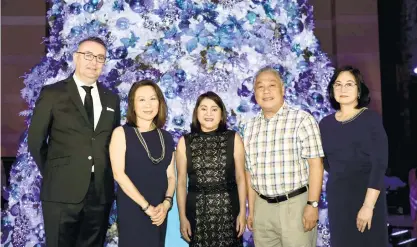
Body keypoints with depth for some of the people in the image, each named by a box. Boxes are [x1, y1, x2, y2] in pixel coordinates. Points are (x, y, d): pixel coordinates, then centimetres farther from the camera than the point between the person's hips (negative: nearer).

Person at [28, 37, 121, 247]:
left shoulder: (112, 99, 11)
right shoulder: (52, 93, 0)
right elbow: (35, 140, 2)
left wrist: (105, 175, 9)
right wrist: (54, 175, 5)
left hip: (101, 192, 4)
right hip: (62, 191, -3)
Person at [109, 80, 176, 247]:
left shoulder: (166, 137, 8)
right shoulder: (121, 133, -4)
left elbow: (171, 175, 9)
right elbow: (118, 174, -11)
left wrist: (166, 203, -9)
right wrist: (146, 206, -13)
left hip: (159, 212, 4)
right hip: (131, 210, -4)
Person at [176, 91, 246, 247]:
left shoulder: (233, 139, 1)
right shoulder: (185, 142, 1)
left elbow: (240, 177, 2)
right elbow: (181, 182, 2)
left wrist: (242, 211, -2)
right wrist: (182, 217, -1)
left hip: (228, 209, 0)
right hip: (197, 211, 0)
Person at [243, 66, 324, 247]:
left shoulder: (302, 119, -5)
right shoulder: (250, 127, 8)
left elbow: (316, 164, -9)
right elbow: (250, 172, 12)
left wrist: (312, 204, -14)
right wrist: (251, 210, 12)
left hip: (296, 204, -4)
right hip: (263, 207, 4)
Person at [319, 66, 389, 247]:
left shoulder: (371, 119, -6)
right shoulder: (325, 124, 4)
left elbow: (380, 164, -12)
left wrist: (368, 205, -18)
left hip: (367, 195, -3)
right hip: (337, 197, 3)